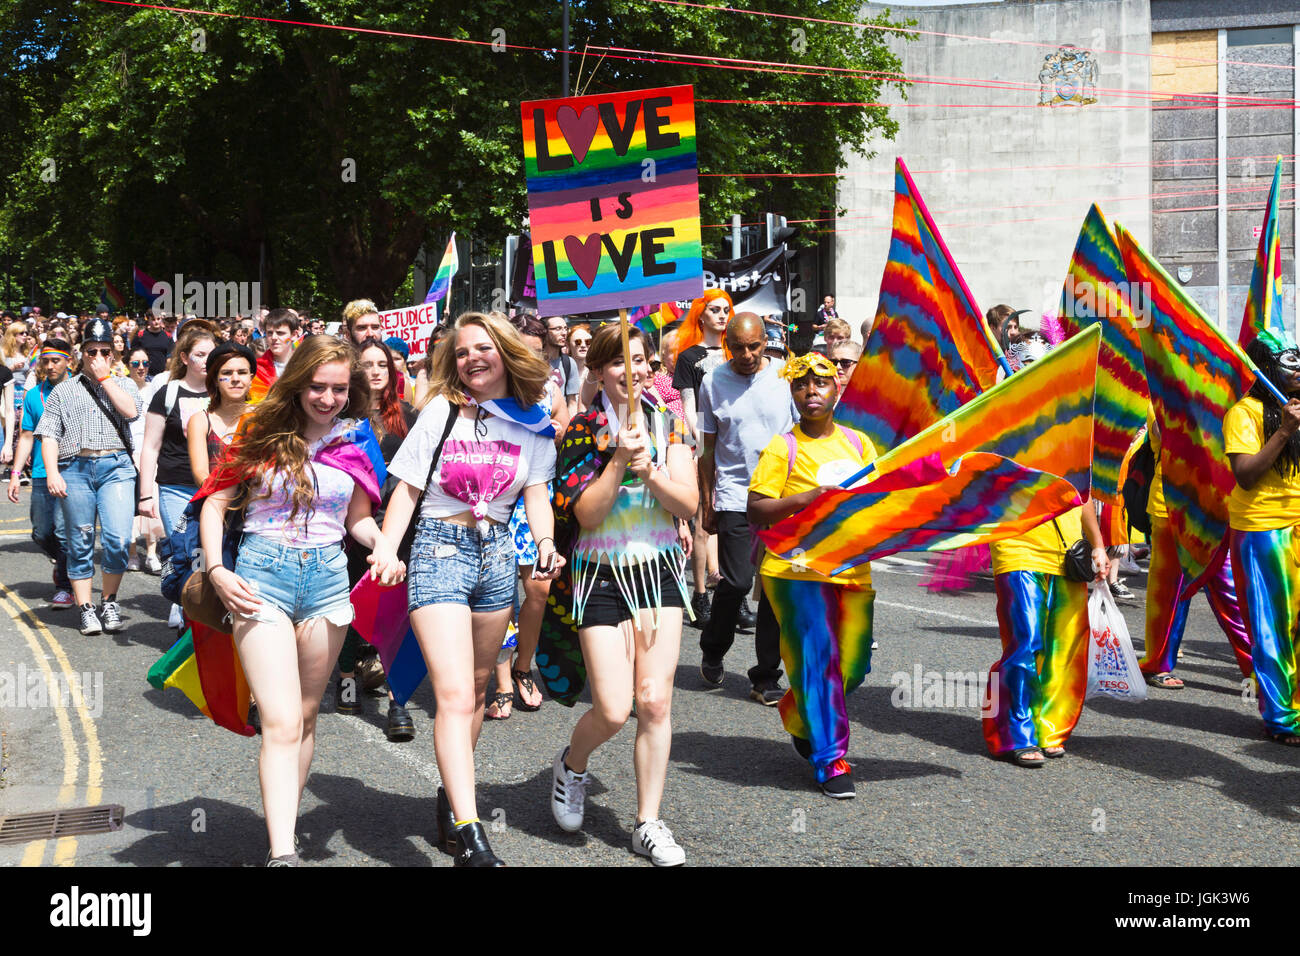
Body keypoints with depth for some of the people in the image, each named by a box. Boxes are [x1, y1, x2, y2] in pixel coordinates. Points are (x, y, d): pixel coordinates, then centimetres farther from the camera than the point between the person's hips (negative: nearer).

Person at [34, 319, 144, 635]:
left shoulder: (123, 385, 16)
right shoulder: (63, 391, 16)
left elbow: (130, 411, -7)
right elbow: (49, 434, 8)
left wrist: (103, 377, -1)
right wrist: (52, 472, -6)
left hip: (116, 467, -1)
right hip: (75, 469, 1)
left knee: (118, 539, -12)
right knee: (80, 543, 2)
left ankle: (109, 603, 4)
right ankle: (86, 609, 9)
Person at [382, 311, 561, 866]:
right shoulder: (440, 412, -1)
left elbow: (536, 493, 9)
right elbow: (406, 490, 0)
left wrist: (546, 540, -11)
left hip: (496, 555, 4)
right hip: (439, 550, -4)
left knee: (475, 689, 14)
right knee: (455, 694, -15)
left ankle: (452, 794, 31)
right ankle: (469, 837, -22)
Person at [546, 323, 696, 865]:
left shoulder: (668, 422, 3)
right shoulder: (583, 430, -4)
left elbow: (688, 504, -3)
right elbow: (586, 514, -11)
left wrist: (648, 471, -18)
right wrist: (619, 461, -21)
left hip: (660, 570, 3)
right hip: (602, 576, -2)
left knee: (655, 701, -3)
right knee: (613, 709, -8)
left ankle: (648, 824, 9)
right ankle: (571, 765, 26)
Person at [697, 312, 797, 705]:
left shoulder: (786, 377, 3)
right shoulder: (713, 383, 4)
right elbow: (708, 448, 10)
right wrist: (707, 504, 7)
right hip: (734, 497, -1)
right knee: (737, 581, -10)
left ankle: (766, 677, 11)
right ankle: (713, 651, 19)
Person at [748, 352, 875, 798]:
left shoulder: (858, 442, 11)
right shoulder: (783, 447, -3)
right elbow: (756, 510, -6)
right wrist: (806, 499, -19)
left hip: (853, 571, 5)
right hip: (798, 571, -5)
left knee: (853, 666, 10)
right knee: (819, 662, -6)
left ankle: (797, 714, 37)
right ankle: (830, 761, 4)